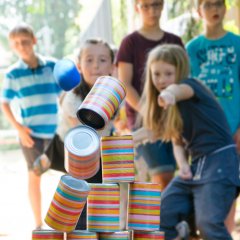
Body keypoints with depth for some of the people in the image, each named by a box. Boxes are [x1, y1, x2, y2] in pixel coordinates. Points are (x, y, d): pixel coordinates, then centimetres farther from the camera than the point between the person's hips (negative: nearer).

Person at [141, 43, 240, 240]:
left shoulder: (192, 85, -10)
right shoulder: (168, 108, 12)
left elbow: (180, 89, -35)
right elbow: (178, 140, 14)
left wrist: (170, 93, -60)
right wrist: (183, 165, -7)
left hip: (220, 161, -9)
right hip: (195, 165, 9)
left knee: (208, 223, -20)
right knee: (162, 215, 5)